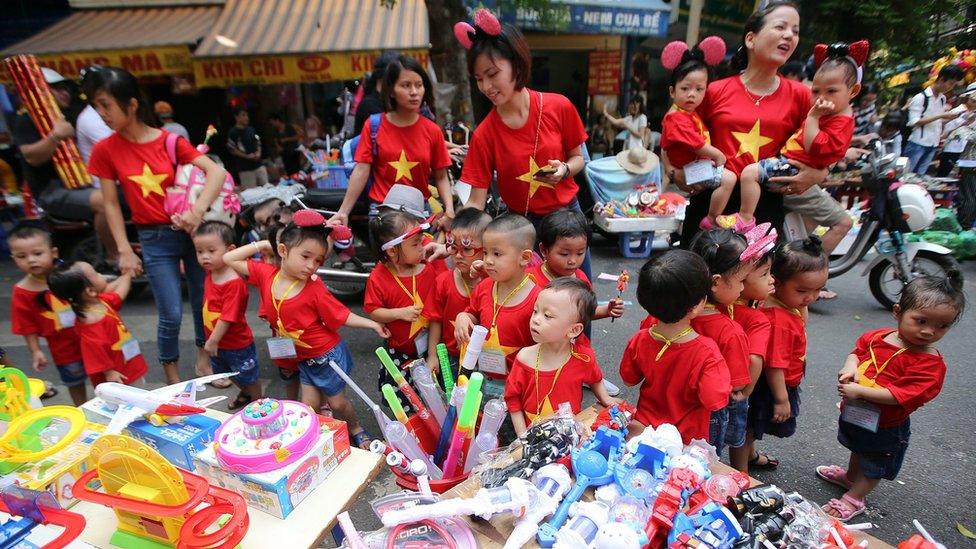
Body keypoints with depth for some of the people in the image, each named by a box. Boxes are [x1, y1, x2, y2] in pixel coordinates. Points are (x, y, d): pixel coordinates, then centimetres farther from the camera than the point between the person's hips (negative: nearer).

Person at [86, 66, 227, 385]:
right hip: (154, 240, 0)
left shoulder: (170, 141, -4)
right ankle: (171, 375, 23)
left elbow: (216, 172, -14)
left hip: (191, 230, 1)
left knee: (203, 302, 11)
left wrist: (198, 210, -28)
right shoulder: (105, 150, -1)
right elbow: (111, 204, 2)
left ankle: (203, 359, 35)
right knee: (171, 315, 0)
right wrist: (125, 251, -2)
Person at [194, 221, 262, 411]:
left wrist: (213, 341, -22)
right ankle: (245, 393, 55)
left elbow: (228, 317, -29)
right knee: (227, 373, 30)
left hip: (237, 344, -9)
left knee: (249, 377, 14)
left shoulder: (234, 283, -31)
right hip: (216, 342, 9)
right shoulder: (210, 272, -6)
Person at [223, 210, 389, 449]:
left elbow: (341, 316, -14)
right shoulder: (266, 274, -11)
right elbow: (229, 259, -3)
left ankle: (357, 430, 42)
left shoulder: (314, 288, -24)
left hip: (328, 355, -4)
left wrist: (371, 324, -19)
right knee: (309, 407, 10)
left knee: (337, 402, 15)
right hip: (304, 359, 4)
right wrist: (262, 245, -9)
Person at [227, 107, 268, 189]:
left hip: (259, 165, 6)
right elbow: (232, 149, -8)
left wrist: (258, 153, -2)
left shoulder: (251, 130, 10)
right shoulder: (233, 133, -6)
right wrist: (247, 156, -16)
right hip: (245, 169, -6)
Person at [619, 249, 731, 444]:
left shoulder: (639, 340, -19)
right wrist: (721, 372, -13)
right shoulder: (707, 352, -32)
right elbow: (715, 402, -27)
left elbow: (629, 379, -4)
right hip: (687, 439, -2)